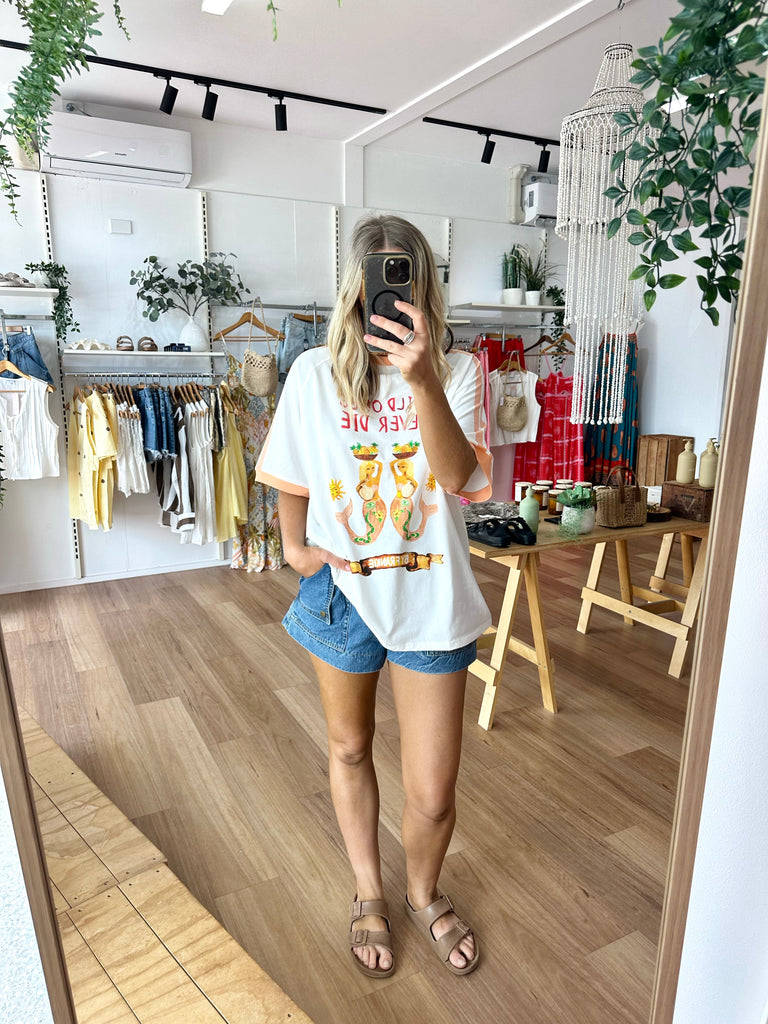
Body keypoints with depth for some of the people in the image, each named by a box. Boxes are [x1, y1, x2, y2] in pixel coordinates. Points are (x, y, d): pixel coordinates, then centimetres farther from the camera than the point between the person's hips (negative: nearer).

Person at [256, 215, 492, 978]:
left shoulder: (458, 372, -6)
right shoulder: (314, 373, -4)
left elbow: (458, 476, -22)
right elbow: (290, 477, 9)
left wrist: (421, 379, -33)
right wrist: (295, 547, 1)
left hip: (431, 598, -1)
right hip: (341, 592, 2)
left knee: (433, 795, 6)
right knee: (349, 750, 20)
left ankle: (423, 892, 43)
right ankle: (369, 895, 49)